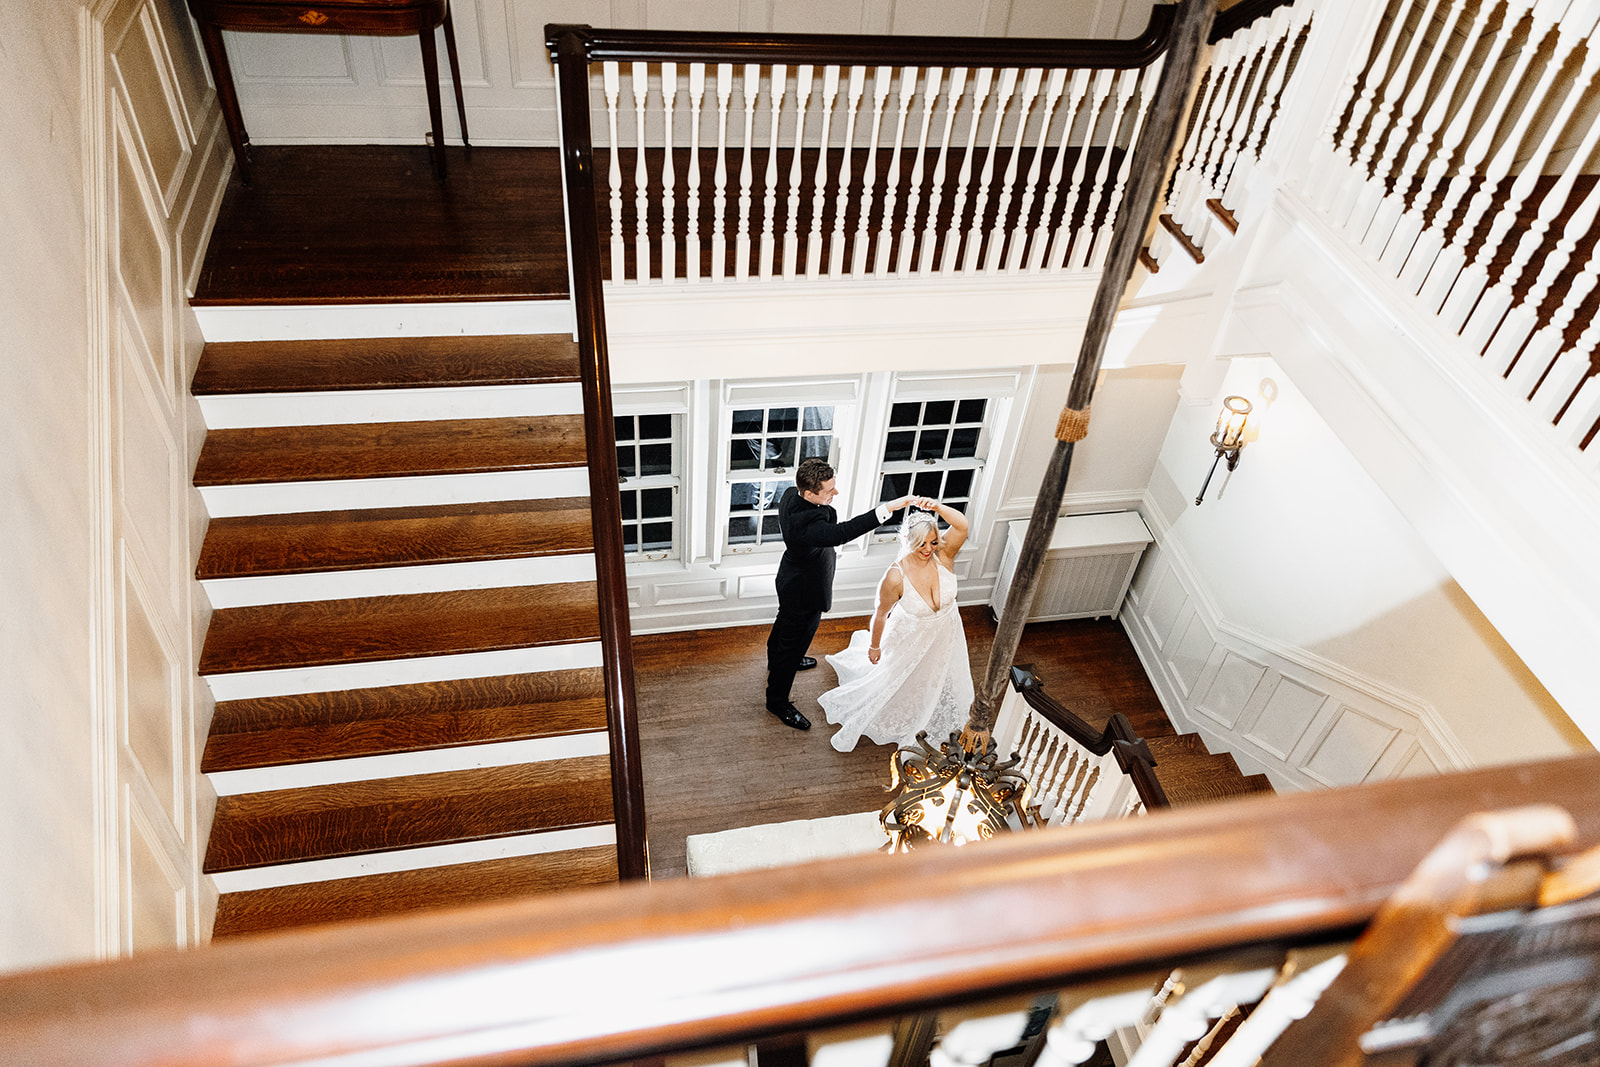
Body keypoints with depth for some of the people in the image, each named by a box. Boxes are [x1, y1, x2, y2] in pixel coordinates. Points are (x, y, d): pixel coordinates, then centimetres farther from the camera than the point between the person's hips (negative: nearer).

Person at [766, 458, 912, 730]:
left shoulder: (791, 495, -15)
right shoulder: (807, 522, -44)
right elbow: (840, 533, -60)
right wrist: (886, 509, -65)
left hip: (792, 578, 10)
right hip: (805, 590, -10)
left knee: (786, 621, 35)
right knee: (794, 642, 10)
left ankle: (776, 660, 64)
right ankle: (777, 700, 30)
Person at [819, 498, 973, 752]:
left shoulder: (943, 554, -27)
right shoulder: (896, 576, -33)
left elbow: (962, 525, -46)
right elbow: (881, 614, -17)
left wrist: (937, 507, -59)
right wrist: (874, 646, -4)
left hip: (945, 634, 4)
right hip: (911, 639, -4)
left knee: (939, 680, 30)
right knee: (896, 681, 20)